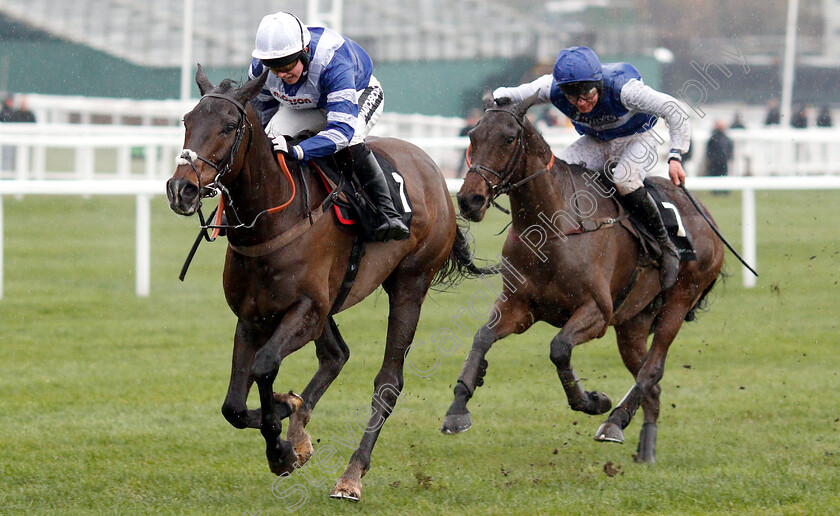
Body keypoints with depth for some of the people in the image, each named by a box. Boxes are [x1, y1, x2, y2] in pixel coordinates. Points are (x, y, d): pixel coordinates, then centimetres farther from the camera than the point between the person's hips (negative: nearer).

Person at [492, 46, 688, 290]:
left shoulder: (622, 87, -35)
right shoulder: (552, 89, -24)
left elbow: (675, 110, -29)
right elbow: (503, 96, -12)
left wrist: (675, 157, -35)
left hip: (637, 140, -5)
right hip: (595, 142, 5)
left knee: (624, 178, -36)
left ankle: (666, 246, -19)